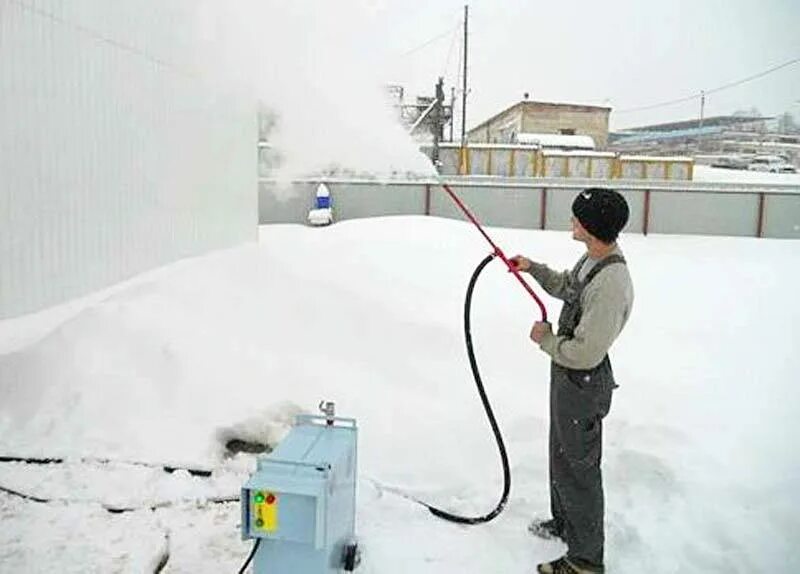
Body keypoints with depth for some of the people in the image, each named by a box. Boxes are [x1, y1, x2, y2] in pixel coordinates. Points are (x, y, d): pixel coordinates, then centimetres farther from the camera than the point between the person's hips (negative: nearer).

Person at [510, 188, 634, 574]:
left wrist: (545, 339, -16)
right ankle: (564, 522, 50)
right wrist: (533, 267, 10)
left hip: (584, 383, -10)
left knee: (578, 469, 7)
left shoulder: (611, 284, -32)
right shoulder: (592, 259, -1)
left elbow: (584, 353, -32)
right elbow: (564, 287, 21)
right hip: (566, 373, 10)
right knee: (561, 453, 27)